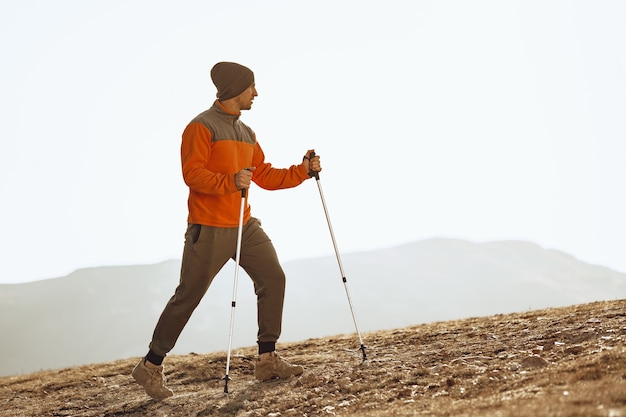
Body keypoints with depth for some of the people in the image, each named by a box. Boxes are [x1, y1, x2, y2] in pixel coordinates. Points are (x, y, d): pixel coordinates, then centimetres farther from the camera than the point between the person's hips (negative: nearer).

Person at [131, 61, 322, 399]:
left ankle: (267, 359, 10)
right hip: (209, 228, -8)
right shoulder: (201, 127, -9)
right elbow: (192, 173, -20)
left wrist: (302, 171, 6)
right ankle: (151, 366, 8)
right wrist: (231, 181, -34)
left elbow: (265, 176, 17)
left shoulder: (246, 133, 17)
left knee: (272, 278, 1)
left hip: (244, 225, 8)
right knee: (188, 296, -4)